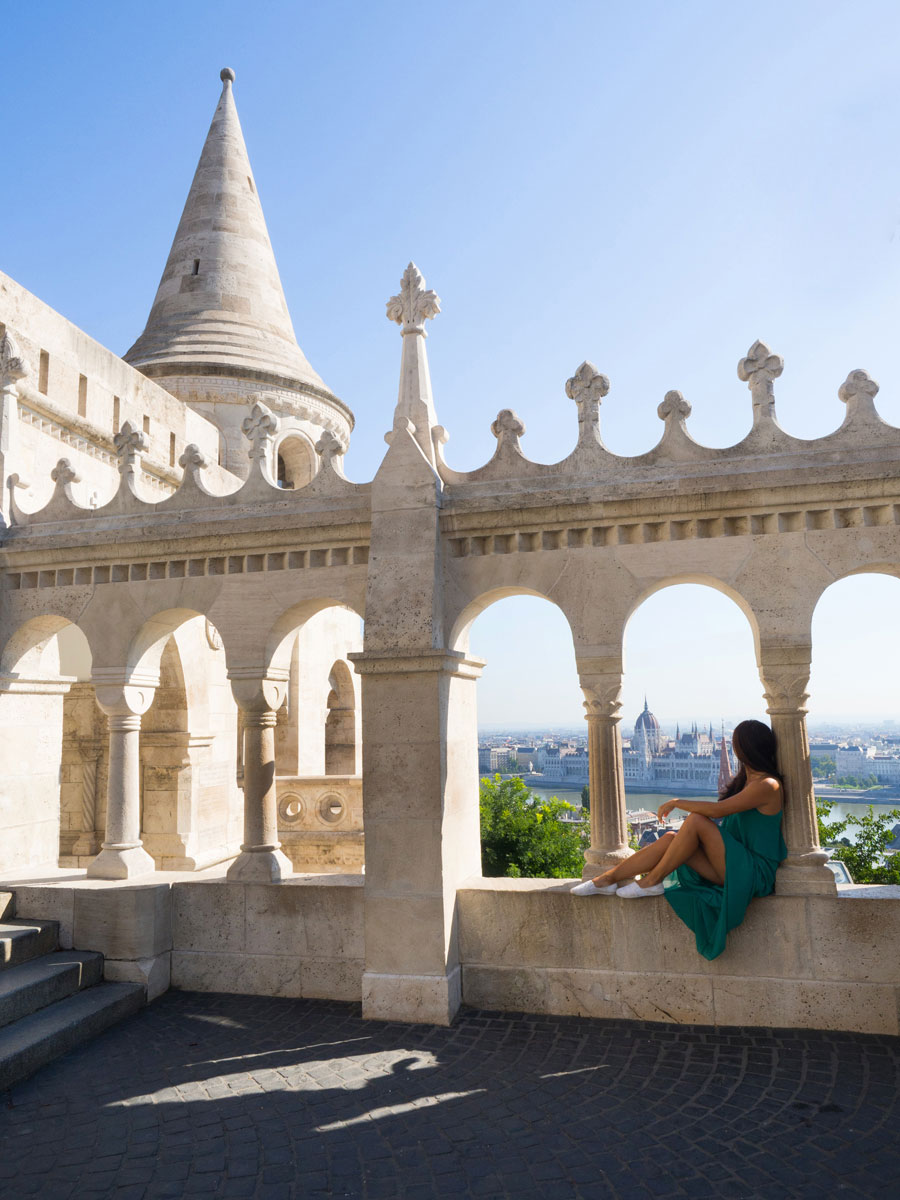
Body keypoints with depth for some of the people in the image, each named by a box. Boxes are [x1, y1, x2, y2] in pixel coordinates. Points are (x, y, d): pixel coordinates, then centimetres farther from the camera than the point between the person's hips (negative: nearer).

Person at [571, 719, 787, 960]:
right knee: (670, 839, -8)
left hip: (754, 873, -8)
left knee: (696, 820, -24)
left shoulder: (768, 786, -16)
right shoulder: (746, 780, 15)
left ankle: (653, 880, -11)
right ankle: (606, 879, -3)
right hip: (732, 866, 8)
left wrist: (676, 802, -14)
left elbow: (718, 810, -25)